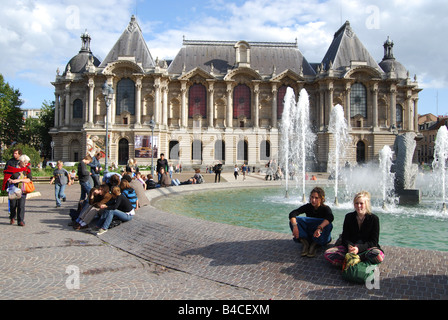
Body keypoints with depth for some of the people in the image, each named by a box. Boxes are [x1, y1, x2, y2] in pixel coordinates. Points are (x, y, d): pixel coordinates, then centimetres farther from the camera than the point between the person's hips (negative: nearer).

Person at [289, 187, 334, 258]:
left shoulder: (325, 208, -10)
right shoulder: (308, 207, -4)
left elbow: (330, 217, -35)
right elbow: (292, 214, -19)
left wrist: (319, 228, -51)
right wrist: (295, 226, -39)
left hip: (321, 238, -2)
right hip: (308, 235, 2)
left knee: (328, 225, -33)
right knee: (293, 220, -18)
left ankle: (314, 244, -21)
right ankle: (305, 243, -19)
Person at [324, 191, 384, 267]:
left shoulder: (374, 218, -3)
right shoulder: (349, 217, 6)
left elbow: (374, 241, -6)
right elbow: (345, 237, 5)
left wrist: (359, 248, -22)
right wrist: (349, 247, -19)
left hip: (367, 247, -2)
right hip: (350, 247, 3)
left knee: (379, 256, -39)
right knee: (327, 254, -22)